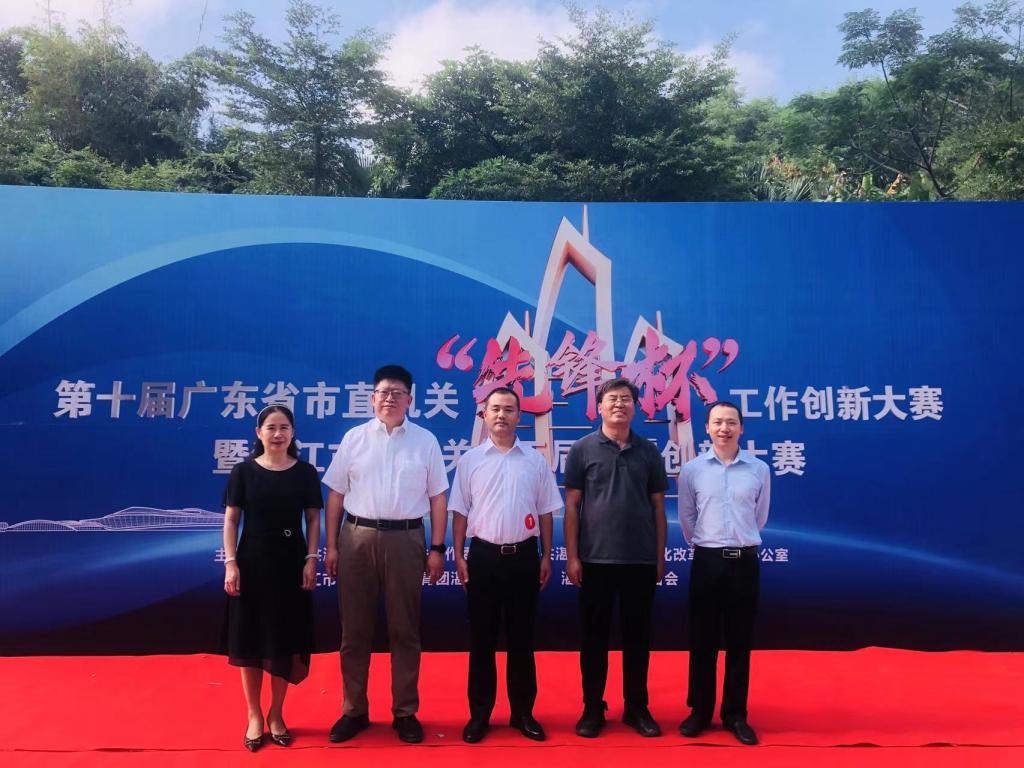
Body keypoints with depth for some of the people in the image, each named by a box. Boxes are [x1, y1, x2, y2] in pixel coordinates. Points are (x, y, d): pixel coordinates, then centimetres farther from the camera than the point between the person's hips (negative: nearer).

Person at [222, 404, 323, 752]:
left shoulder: (305, 472, 1)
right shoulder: (243, 471, -1)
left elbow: (313, 519, 3)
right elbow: (231, 520, 0)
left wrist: (311, 560, -6)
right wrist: (230, 563, -8)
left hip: (291, 563, 0)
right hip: (252, 562, 0)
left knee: (285, 639, 7)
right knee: (250, 638, 7)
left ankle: (276, 714, 25)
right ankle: (254, 715, 23)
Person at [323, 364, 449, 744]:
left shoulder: (426, 440, 3)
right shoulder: (354, 438, 5)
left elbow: (437, 498, 3)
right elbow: (336, 495, 6)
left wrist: (437, 548, -1)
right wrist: (331, 546, 2)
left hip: (405, 539, -1)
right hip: (357, 537, 1)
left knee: (405, 630, 9)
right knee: (355, 629, 10)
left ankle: (405, 712, 23)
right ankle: (354, 710, 25)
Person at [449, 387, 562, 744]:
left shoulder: (536, 461, 3)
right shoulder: (470, 460, 1)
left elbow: (545, 513, 7)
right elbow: (460, 512, 2)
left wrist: (546, 557, 4)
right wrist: (459, 557, -3)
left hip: (523, 556, 1)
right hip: (484, 555, 0)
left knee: (522, 638, 10)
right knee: (481, 638, 7)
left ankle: (523, 712, 23)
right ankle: (479, 713, 20)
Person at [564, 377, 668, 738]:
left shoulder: (649, 452, 6)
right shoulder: (582, 449, 0)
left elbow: (658, 506, 9)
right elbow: (571, 505, -1)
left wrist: (660, 556, 6)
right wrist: (572, 555, -6)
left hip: (641, 560, 2)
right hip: (596, 559, -2)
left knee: (637, 635, 11)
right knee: (594, 635, 8)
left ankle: (637, 708, 24)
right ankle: (592, 708, 20)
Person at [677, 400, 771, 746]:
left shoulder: (760, 470, 0)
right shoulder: (691, 470, -1)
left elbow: (760, 517, 12)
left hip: (745, 562, 1)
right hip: (707, 561, 0)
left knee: (739, 641, 8)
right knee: (702, 639, 7)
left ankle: (735, 715, 21)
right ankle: (699, 711, 20)